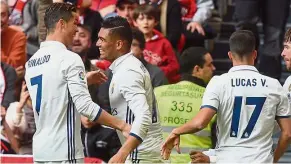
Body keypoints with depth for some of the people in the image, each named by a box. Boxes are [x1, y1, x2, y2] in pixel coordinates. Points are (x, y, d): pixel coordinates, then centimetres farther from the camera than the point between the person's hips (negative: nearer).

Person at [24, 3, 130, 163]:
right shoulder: (69, 58, -12)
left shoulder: (31, 62, 11)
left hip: (40, 150, 8)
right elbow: (84, 105, -19)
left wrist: (84, 79, 26)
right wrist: (121, 125, -16)